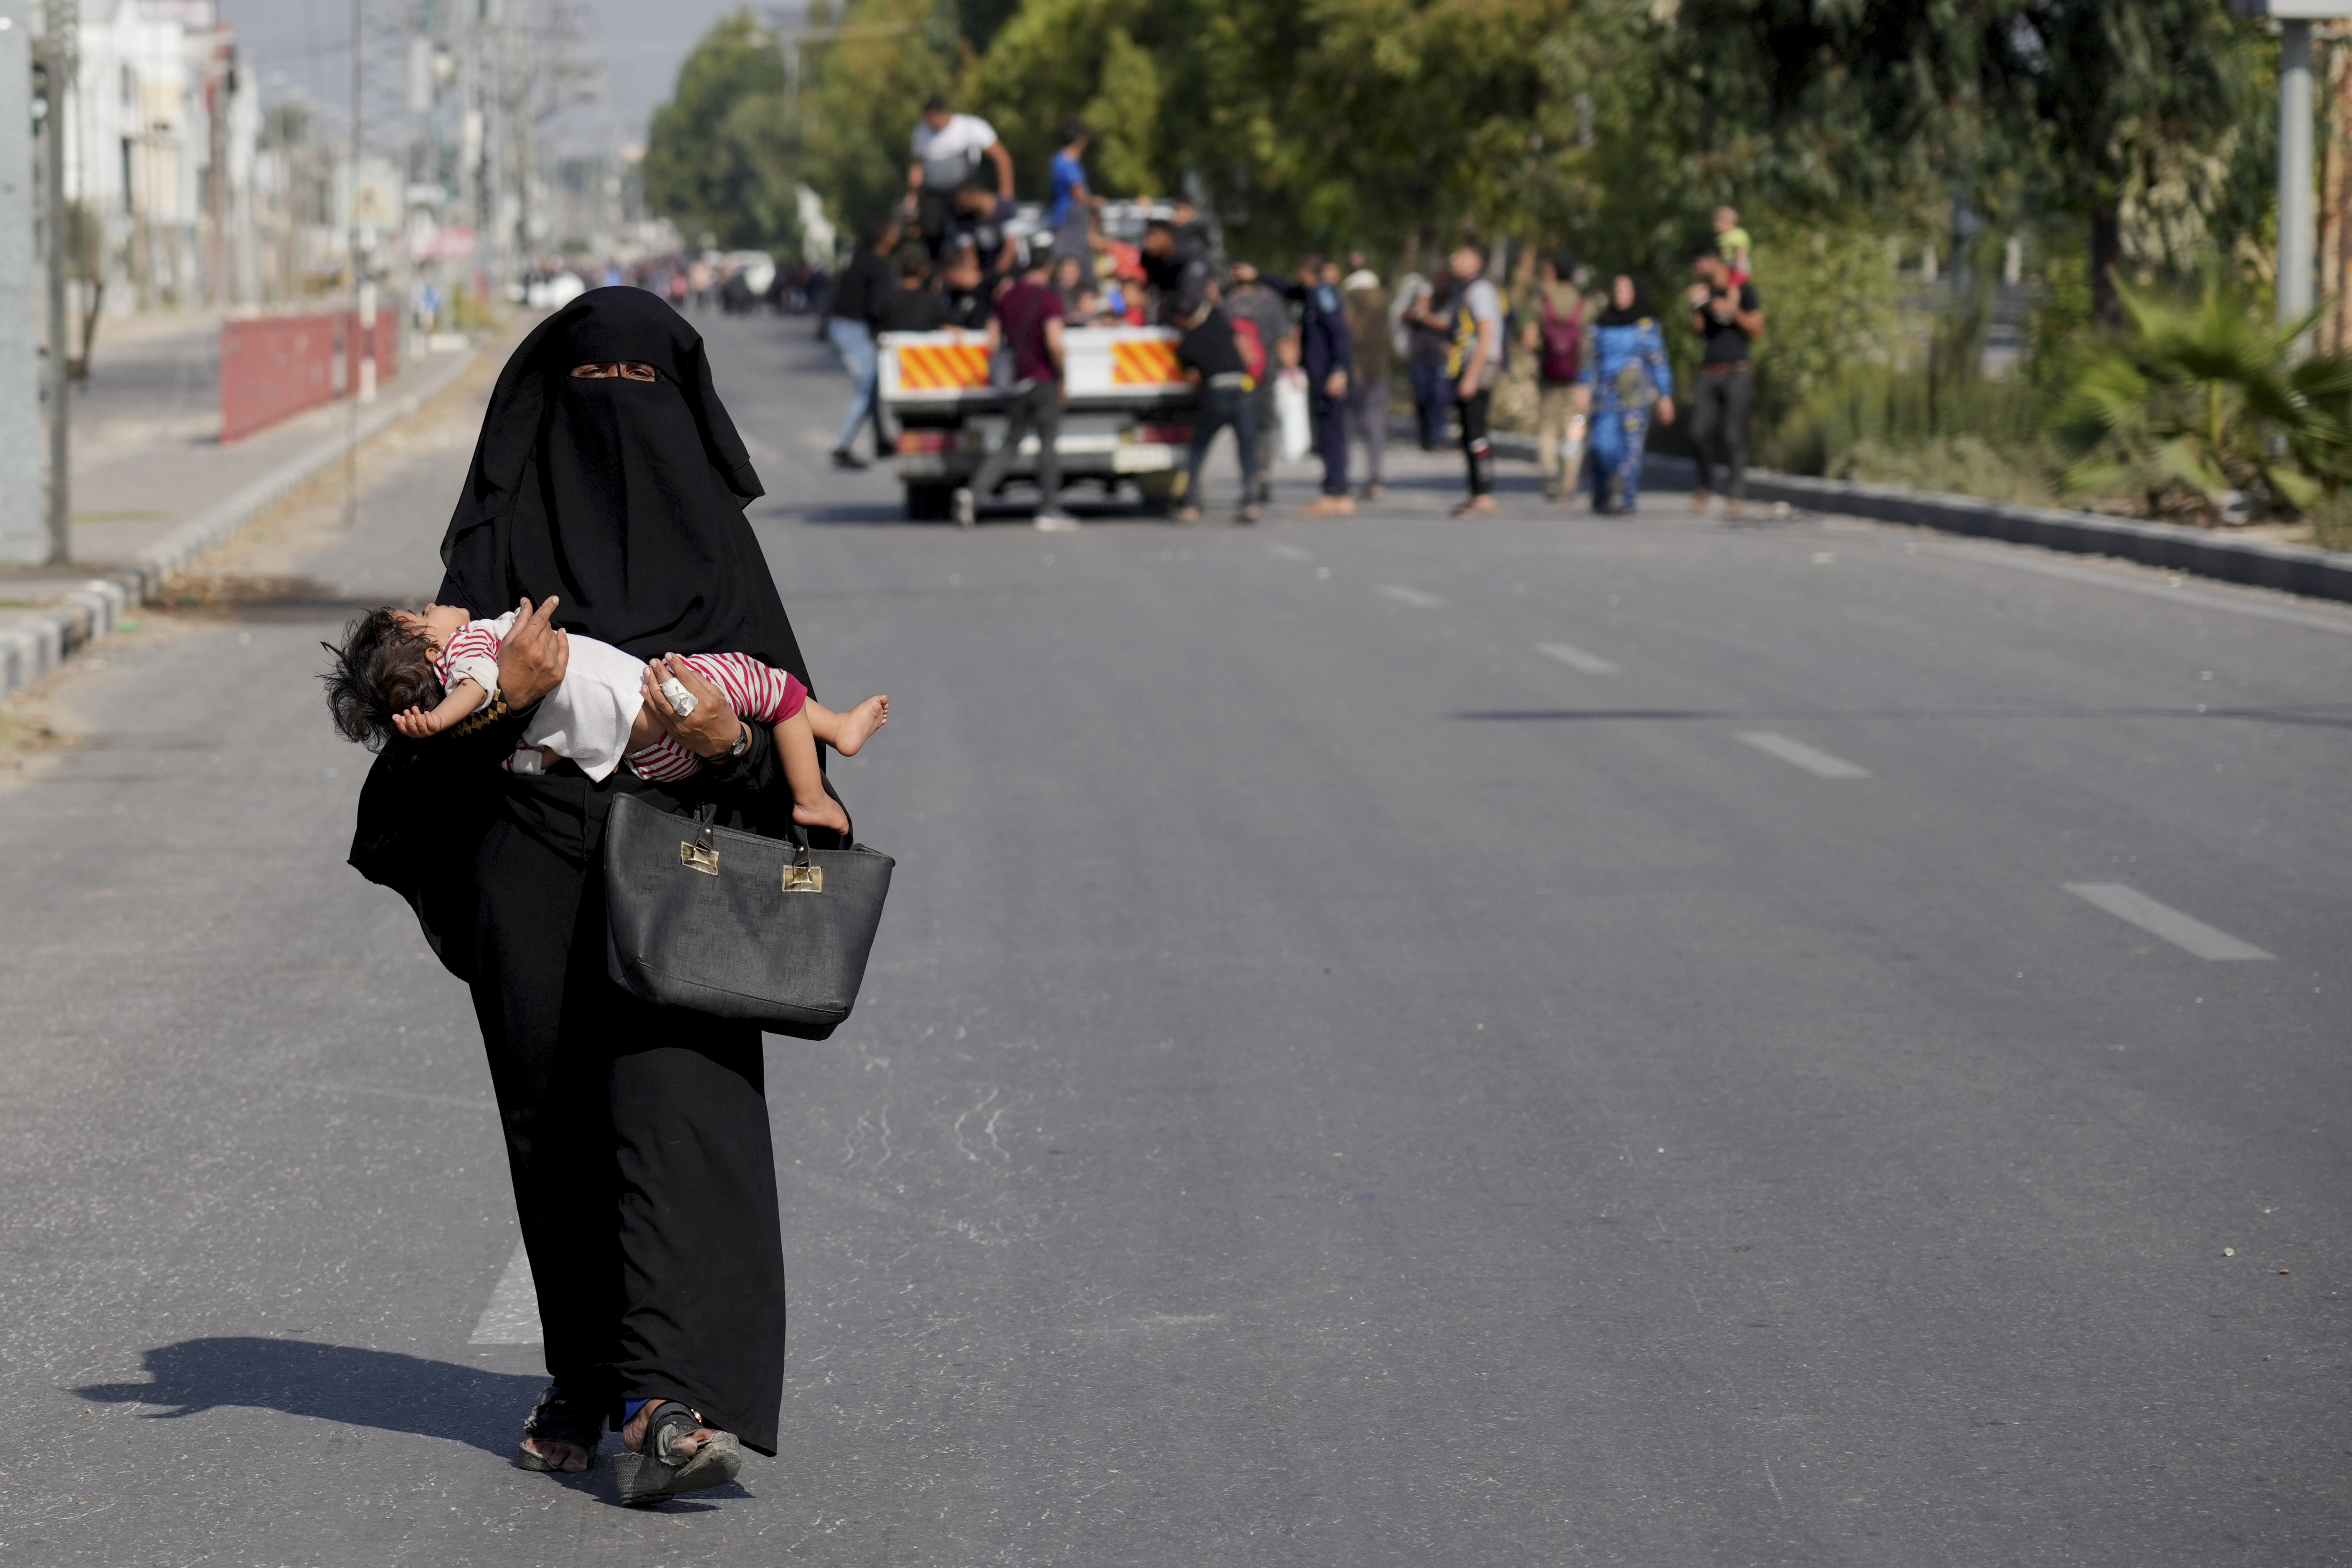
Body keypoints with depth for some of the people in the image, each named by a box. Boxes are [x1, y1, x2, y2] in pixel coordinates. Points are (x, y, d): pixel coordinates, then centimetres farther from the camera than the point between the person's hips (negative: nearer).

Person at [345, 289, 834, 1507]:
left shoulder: (711, 536, 9)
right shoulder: (499, 534, 6)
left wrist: (729, 739, -16)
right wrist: (504, 694, -22)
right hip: (532, 870, 1)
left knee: (677, 1109, -15)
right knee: (558, 1124, 6)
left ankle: (656, 1406, -25)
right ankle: (585, 1378, 24)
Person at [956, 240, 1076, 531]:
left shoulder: (1007, 297, 8)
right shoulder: (1049, 298, -12)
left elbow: (993, 344, 10)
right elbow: (1054, 343, -21)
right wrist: (1062, 375, -9)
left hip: (1015, 382, 6)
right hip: (1043, 381, -6)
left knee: (1010, 443, 12)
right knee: (1050, 443, 1)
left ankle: (973, 491, -5)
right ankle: (1049, 510, 2)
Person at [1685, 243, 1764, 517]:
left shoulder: (1743, 290, 1)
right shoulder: (1705, 292, 16)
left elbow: (1757, 329, -1)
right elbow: (1699, 331, 15)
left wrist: (1734, 312, -14)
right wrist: (1697, 308, -1)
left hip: (1737, 372, -5)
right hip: (1708, 372, 5)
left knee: (1733, 435, -9)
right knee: (1700, 432, -4)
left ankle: (1737, 494, -4)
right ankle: (1705, 485, 15)